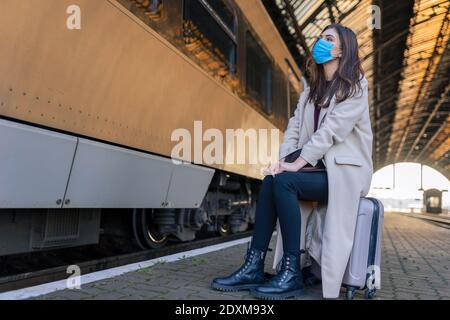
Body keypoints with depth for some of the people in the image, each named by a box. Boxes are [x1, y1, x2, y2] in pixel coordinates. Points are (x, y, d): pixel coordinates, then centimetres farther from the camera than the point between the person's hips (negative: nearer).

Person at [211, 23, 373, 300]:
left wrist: (297, 163, -25)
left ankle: (292, 274, -24)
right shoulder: (312, 90, 18)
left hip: (346, 172, -6)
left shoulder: (354, 87, -5)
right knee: (270, 181, -20)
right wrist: (282, 160, -12)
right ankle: (254, 268, -21)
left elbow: (330, 131, -18)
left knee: (284, 182, -29)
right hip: (320, 169, 6)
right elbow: (295, 127, 5)